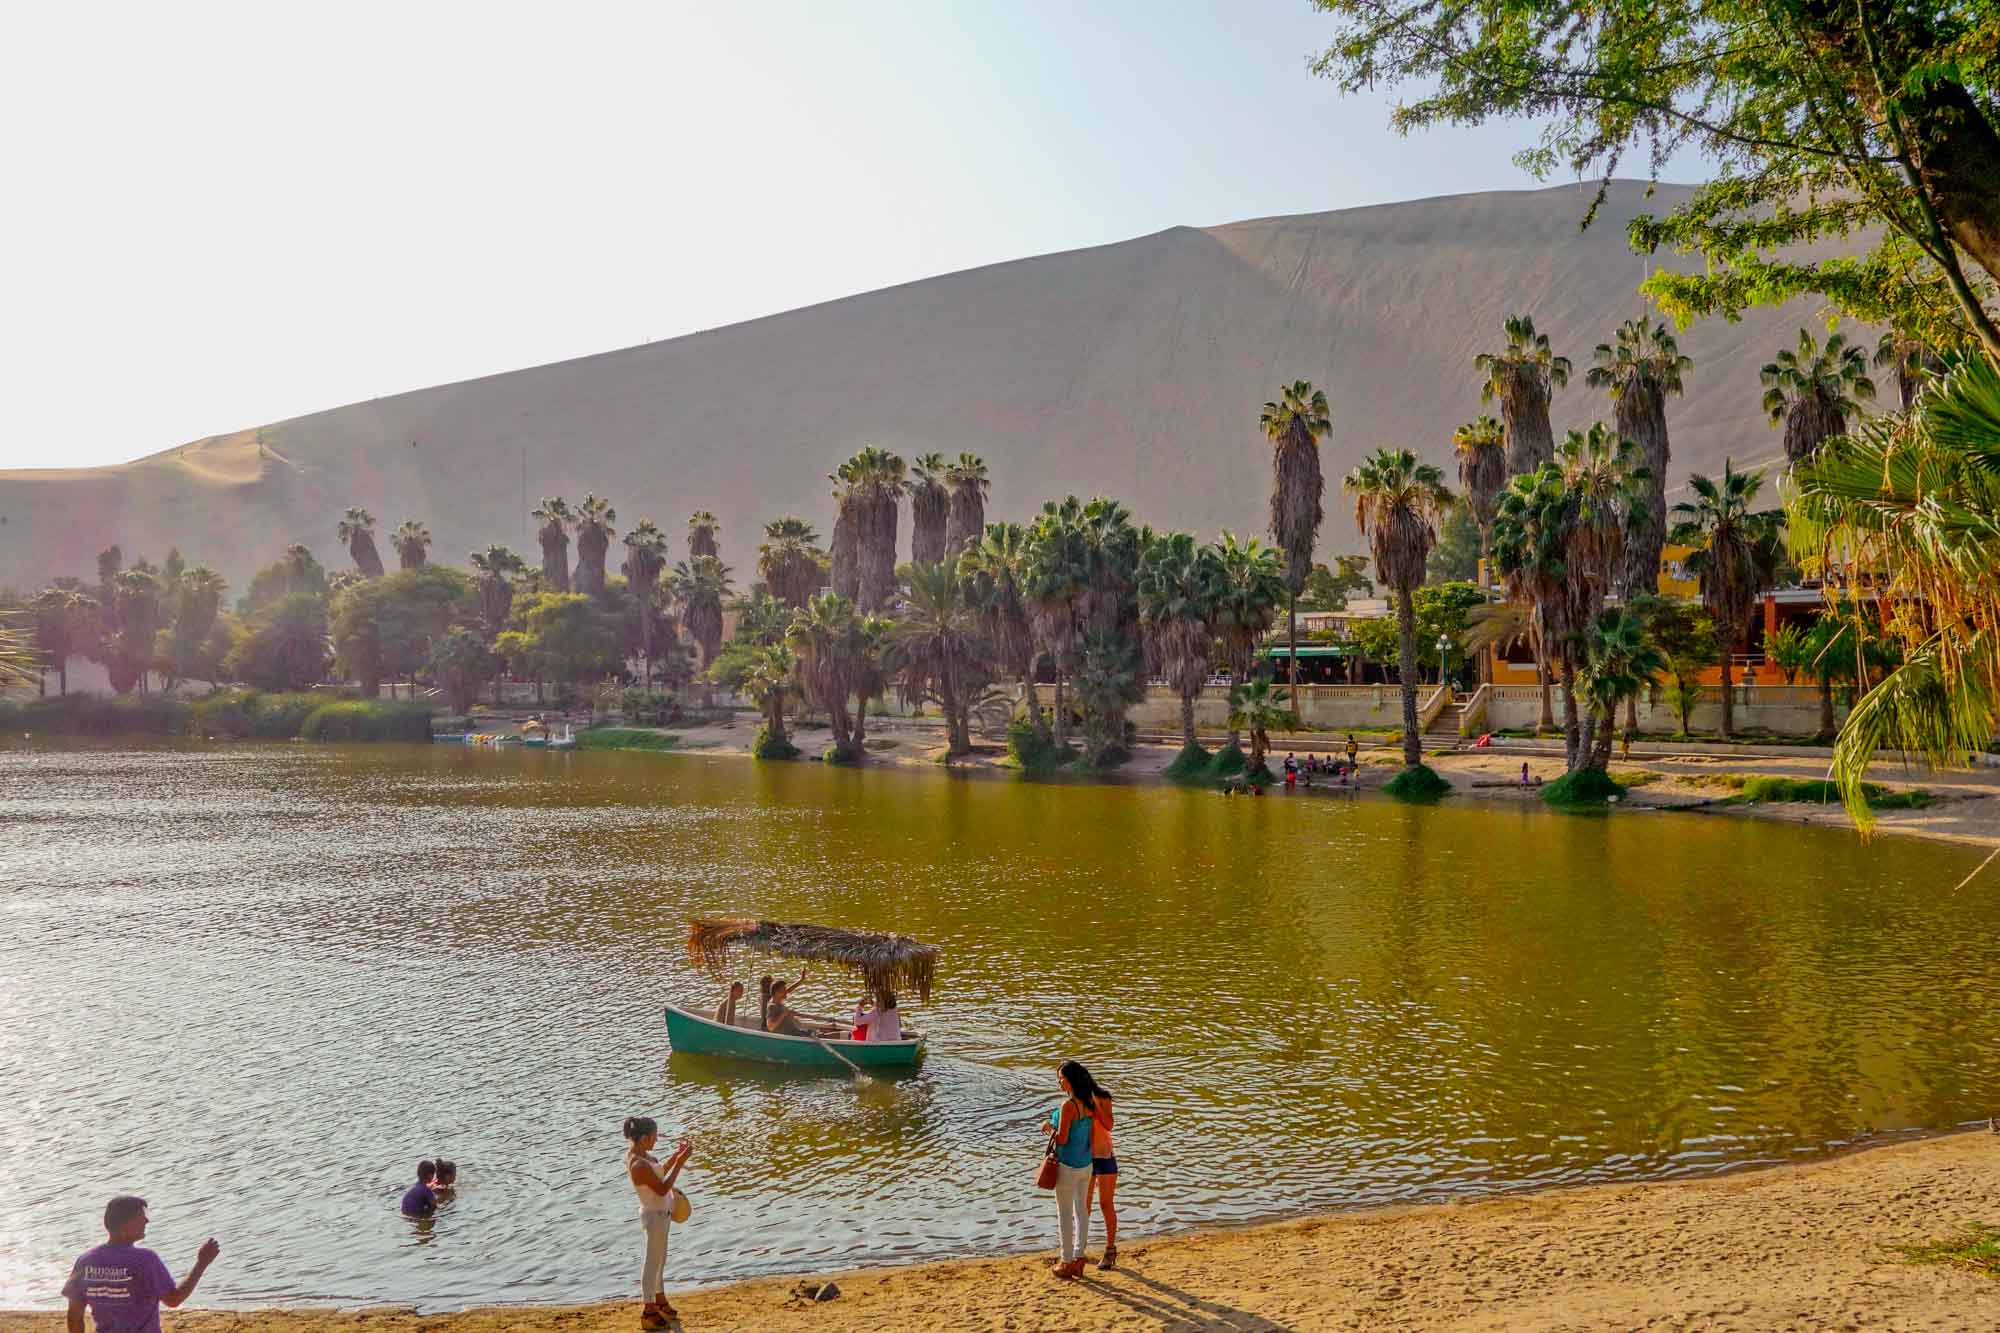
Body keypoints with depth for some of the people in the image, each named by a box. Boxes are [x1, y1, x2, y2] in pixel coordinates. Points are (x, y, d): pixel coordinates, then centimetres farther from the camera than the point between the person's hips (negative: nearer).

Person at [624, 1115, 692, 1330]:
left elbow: (658, 1174, 12)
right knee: (653, 1262, 6)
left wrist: (676, 1156, 2)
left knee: (659, 1260, 23)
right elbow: (662, 1189, -26)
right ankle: (649, 1311, 19)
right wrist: (680, 1163, -26)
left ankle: (660, 1301, 38)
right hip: (655, 1216, -9)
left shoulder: (637, 1153, -2)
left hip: (661, 1212, 9)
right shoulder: (639, 1165, -31)